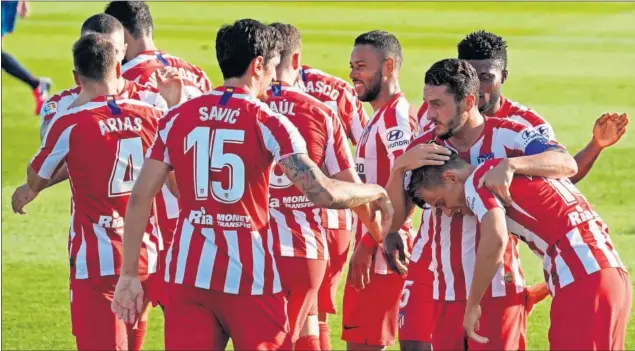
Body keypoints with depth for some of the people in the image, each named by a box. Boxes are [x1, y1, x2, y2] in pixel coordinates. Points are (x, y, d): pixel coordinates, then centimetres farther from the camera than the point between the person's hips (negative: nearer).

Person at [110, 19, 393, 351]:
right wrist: (377, 193, 3)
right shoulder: (268, 123, -6)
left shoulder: (177, 118, 6)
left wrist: (129, 275, 9)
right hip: (250, 277, -3)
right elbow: (323, 193, -15)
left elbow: (139, 199, 4)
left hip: (188, 274, 3)